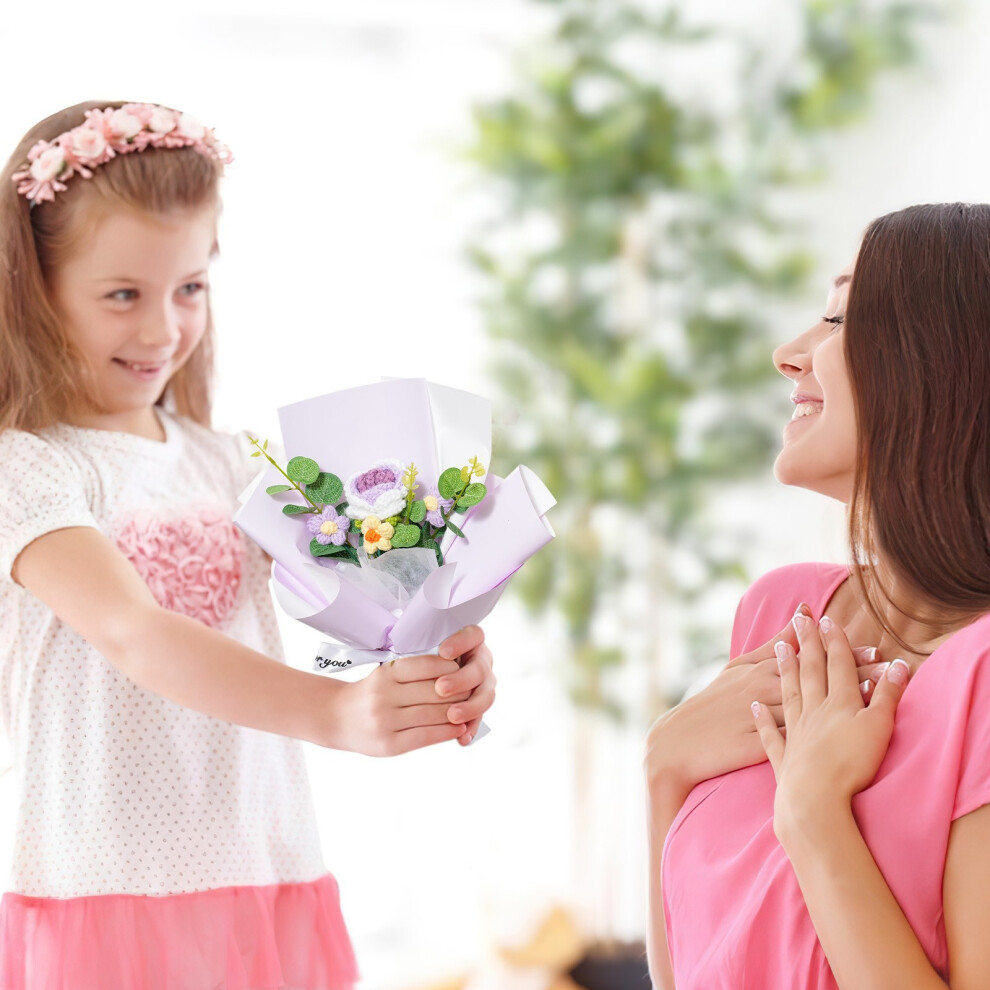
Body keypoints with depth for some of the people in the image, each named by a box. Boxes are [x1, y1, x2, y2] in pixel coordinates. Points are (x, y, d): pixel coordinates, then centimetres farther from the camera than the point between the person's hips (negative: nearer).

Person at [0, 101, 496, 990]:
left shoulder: (228, 464, 11)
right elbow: (134, 635, -24)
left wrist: (446, 650, -24)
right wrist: (335, 712, -37)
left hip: (270, 891, 5)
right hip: (108, 903, -5)